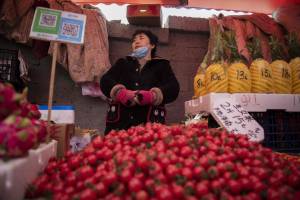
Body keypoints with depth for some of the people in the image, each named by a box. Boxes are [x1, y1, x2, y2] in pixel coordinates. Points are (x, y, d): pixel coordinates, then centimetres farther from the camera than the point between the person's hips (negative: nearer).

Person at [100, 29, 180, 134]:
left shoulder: (162, 65, 16)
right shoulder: (122, 63, 22)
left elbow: (173, 88, 0)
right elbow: (105, 81, 6)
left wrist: (150, 96, -20)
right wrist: (121, 94, -16)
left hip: (150, 122, -2)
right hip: (119, 120, 2)